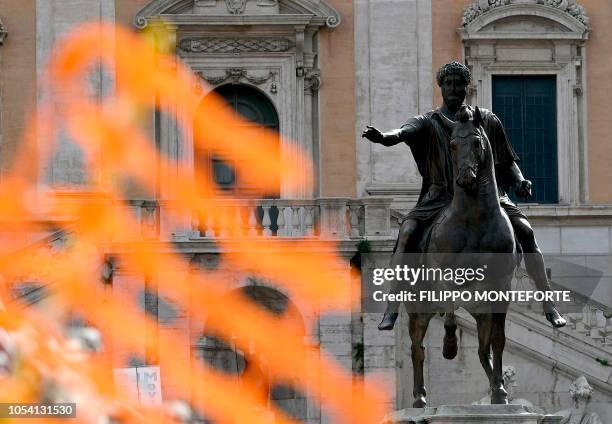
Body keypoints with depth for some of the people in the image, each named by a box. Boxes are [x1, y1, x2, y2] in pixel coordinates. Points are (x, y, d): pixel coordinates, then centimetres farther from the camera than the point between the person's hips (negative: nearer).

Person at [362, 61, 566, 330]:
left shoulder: (488, 121, 13)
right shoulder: (429, 122, 7)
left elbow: (508, 161, 20)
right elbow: (404, 132, -15)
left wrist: (520, 181, -1)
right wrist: (383, 137, -37)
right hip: (441, 196, -1)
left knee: (524, 230, -17)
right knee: (408, 233, -24)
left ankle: (549, 307, -9)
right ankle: (391, 311, -21)